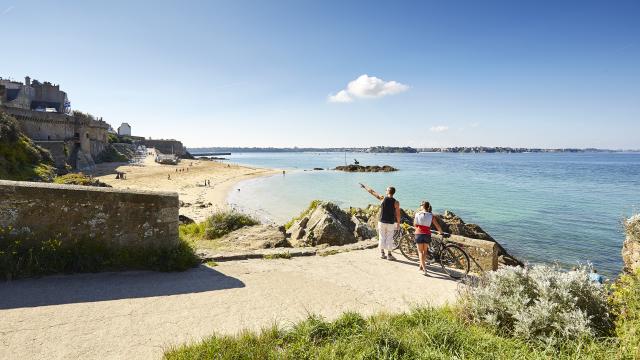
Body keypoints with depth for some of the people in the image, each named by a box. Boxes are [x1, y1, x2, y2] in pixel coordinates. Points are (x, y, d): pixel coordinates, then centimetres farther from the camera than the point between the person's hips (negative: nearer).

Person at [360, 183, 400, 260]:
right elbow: (398, 214, -7)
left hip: (381, 222, 1)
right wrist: (398, 224, 5)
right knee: (389, 238, 7)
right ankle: (389, 255, 11)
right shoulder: (396, 202, -9)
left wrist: (364, 186, 15)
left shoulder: (382, 198, -7)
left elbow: (372, 192, 2)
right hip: (390, 223, -1)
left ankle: (382, 253, 18)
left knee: (382, 237, 12)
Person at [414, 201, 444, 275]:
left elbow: (414, 225, 4)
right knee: (425, 251, 20)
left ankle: (424, 268, -7)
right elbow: (437, 226, 1)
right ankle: (421, 266, 28)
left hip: (419, 234, -1)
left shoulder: (417, 214, -1)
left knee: (420, 251, 6)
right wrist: (441, 233, 16)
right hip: (427, 235, 2)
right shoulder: (431, 215, 1)